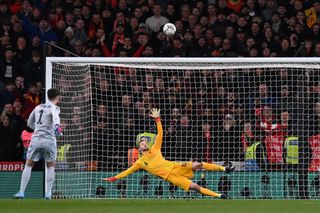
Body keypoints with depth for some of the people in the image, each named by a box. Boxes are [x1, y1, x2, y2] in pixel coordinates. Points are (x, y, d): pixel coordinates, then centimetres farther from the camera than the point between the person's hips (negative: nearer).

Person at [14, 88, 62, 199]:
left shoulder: (38, 107, 14)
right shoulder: (54, 108, -1)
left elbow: (30, 123, 26)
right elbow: (55, 116, -25)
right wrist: (57, 126, -35)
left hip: (36, 139, 3)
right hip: (49, 140, -3)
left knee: (28, 165, 8)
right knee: (50, 166, 13)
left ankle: (21, 192, 0)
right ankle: (48, 193, 7)